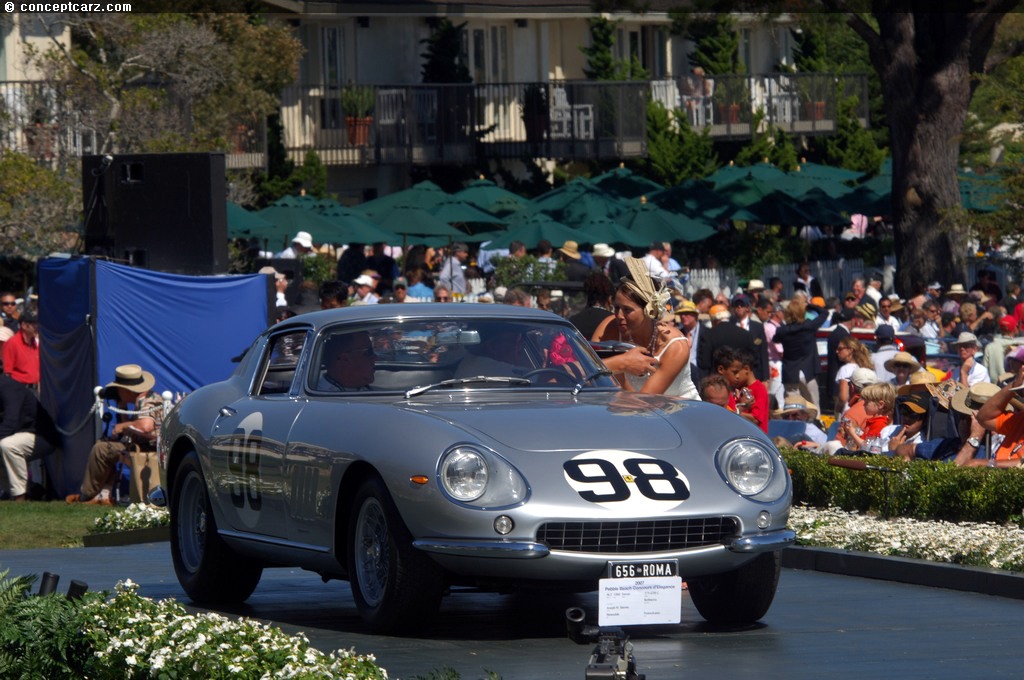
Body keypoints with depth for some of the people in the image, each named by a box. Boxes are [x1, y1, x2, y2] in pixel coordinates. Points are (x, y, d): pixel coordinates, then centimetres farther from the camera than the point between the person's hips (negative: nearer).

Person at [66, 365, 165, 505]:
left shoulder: (145, 402, -17)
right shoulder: (142, 401, 18)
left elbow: (146, 425, -37)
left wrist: (123, 426, -21)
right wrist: (122, 408, 10)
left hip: (149, 447, -12)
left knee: (100, 449, -7)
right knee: (105, 445, 25)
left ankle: (86, 495, 9)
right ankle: (104, 494, 11)